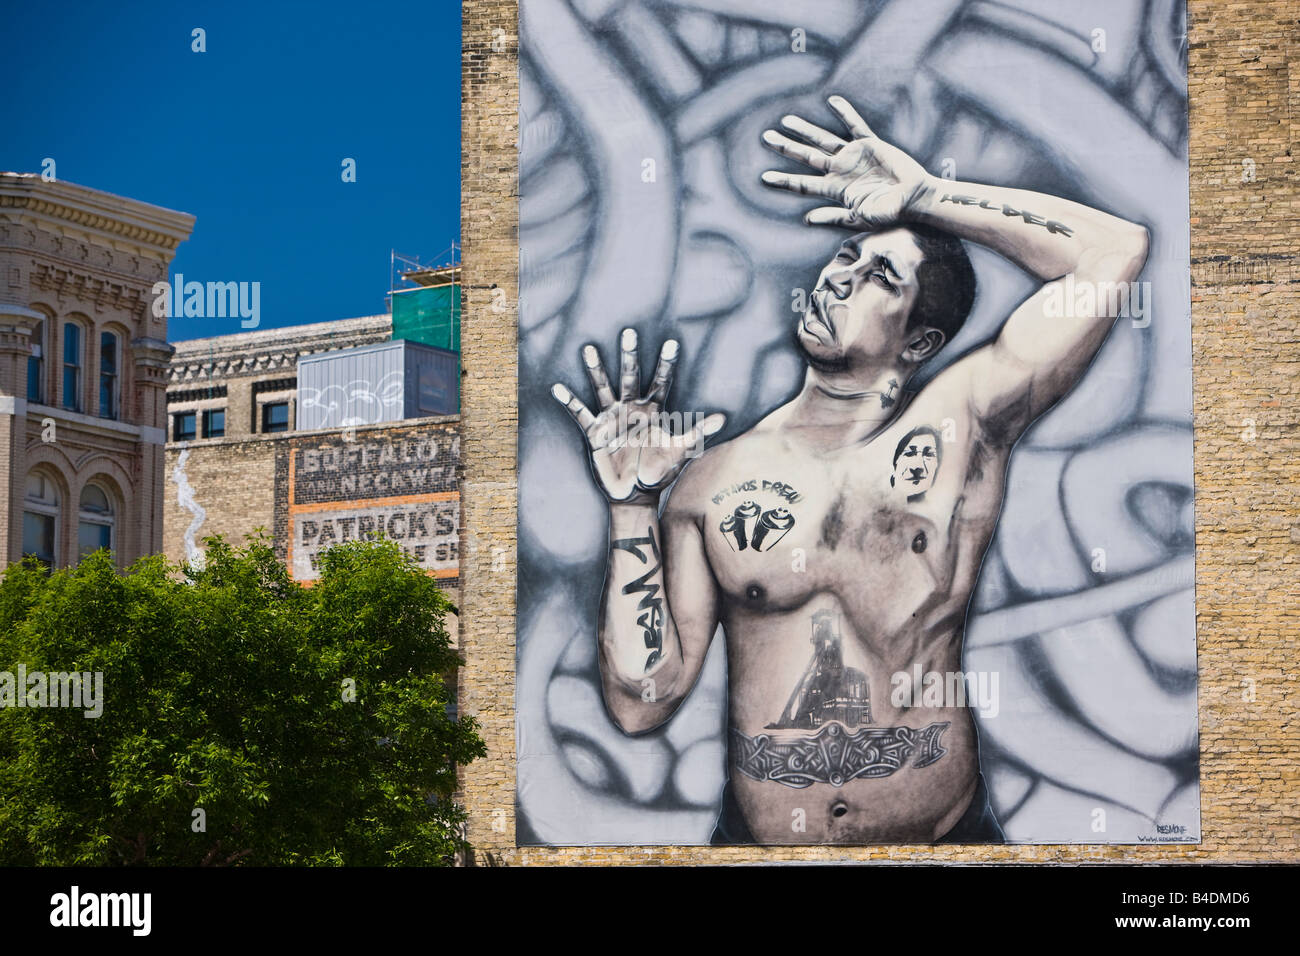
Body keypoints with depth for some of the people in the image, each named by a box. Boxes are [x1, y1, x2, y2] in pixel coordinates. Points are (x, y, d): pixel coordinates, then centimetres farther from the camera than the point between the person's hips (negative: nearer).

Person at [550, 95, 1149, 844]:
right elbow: (642, 701, 3)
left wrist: (921, 197, 3)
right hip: (762, 838, 2)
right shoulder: (715, 480, 6)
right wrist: (633, 505, 0)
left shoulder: (962, 419, 5)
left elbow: (1118, 249, -1)